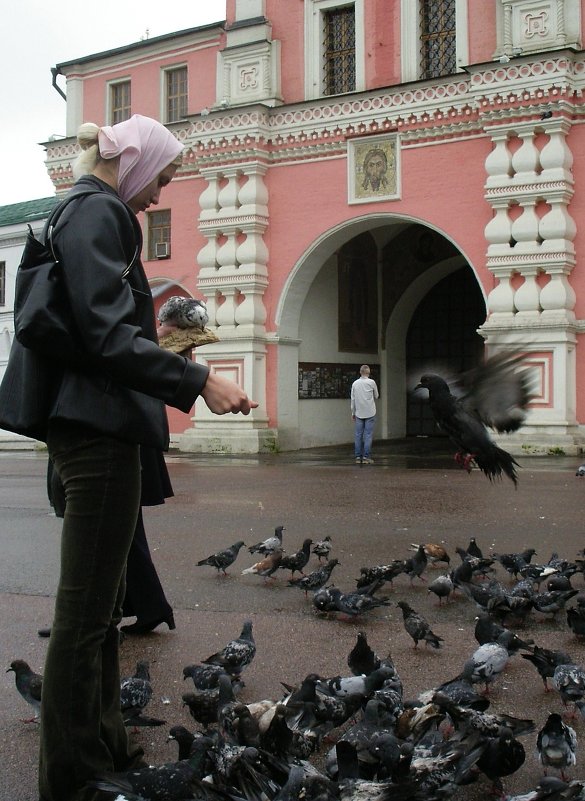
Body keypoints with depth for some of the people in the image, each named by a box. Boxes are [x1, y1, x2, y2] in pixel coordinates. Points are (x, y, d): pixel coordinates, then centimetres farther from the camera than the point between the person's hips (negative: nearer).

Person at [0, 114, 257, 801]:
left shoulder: (91, 213, 21)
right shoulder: (97, 212, -10)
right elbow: (107, 333, -20)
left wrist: (178, 383, 23)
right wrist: (197, 381, -19)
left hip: (93, 427, 11)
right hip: (98, 427, -11)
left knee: (98, 603, 16)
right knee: (86, 609, -5)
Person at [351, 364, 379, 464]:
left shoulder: (355, 383, 2)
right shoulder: (372, 382, -5)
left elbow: (353, 399, 6)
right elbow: (376, 396, 5)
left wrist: (353, 413, 13)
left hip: (359, 413, 3)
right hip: (370, 413, -2)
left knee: (358, 435, 7)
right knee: (368, 435, 0)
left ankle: (358, 457, 7)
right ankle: (366, 457, -3)